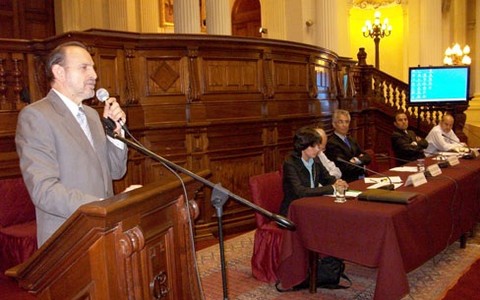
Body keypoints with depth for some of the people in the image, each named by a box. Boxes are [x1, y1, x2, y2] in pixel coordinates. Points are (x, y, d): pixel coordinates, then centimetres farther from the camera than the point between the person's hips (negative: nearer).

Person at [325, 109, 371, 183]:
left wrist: (358, 160, -8)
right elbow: (345, 168, -15)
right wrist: (362, 163, 1)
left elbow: (368, 158, 12)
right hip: (348, 182, -8)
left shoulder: (351, 141, 19)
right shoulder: (331, 143, -10)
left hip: (362, 179, 8)